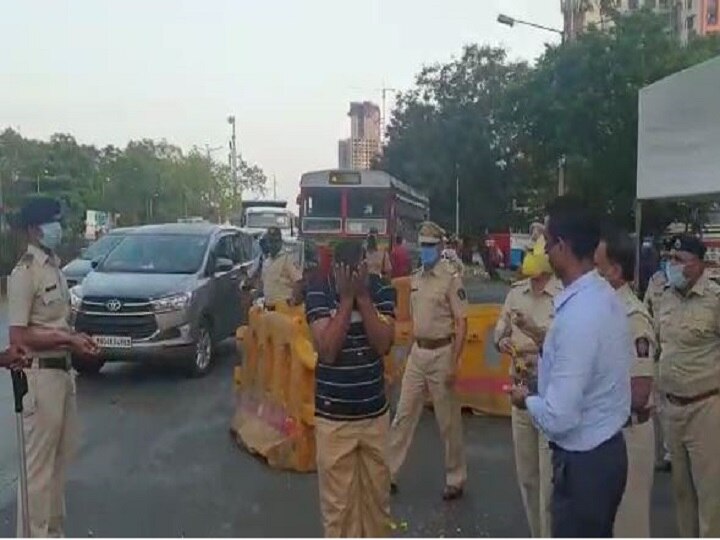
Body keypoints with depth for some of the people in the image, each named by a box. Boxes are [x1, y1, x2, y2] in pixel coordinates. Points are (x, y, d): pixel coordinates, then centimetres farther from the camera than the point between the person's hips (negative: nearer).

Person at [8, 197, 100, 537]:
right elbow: (18, 337, -20)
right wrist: (69, 339, -18)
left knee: (59, 457, 18)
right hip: (40, 374, -9)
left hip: (62, 369, 9)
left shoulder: (54, 266, 11)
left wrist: (76, 339, 1)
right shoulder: (24, 273, -16)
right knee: (39, 462, 0)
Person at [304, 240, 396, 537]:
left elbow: (383, 344, -15)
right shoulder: (318, 292, -12)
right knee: (337, 500, 7)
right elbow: (327, 351, -22)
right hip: (332, 417, -2)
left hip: (375, 413, 3)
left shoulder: (381, 290, -5)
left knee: (377, 495, 16)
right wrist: (346, 298, -23)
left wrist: (363, 296, -20)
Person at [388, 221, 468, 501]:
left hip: (441, 353, -6)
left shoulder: (451, 278, -12)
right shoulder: (415, 278, 9)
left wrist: (453, 363, -18)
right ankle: (389, 473, 20)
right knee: (403, 414, 10)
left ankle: (455, 479, 21)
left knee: (448, 421, 5)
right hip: (417, 352, 7)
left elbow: (462, 323, -14)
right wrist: (412, 350, 16)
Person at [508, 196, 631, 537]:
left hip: (582, 462, -9)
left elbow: (559, 418, -28)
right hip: (607, 450, 9)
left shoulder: (578, 315, -29)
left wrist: (527, 400, -10)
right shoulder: (605, 296, 0)